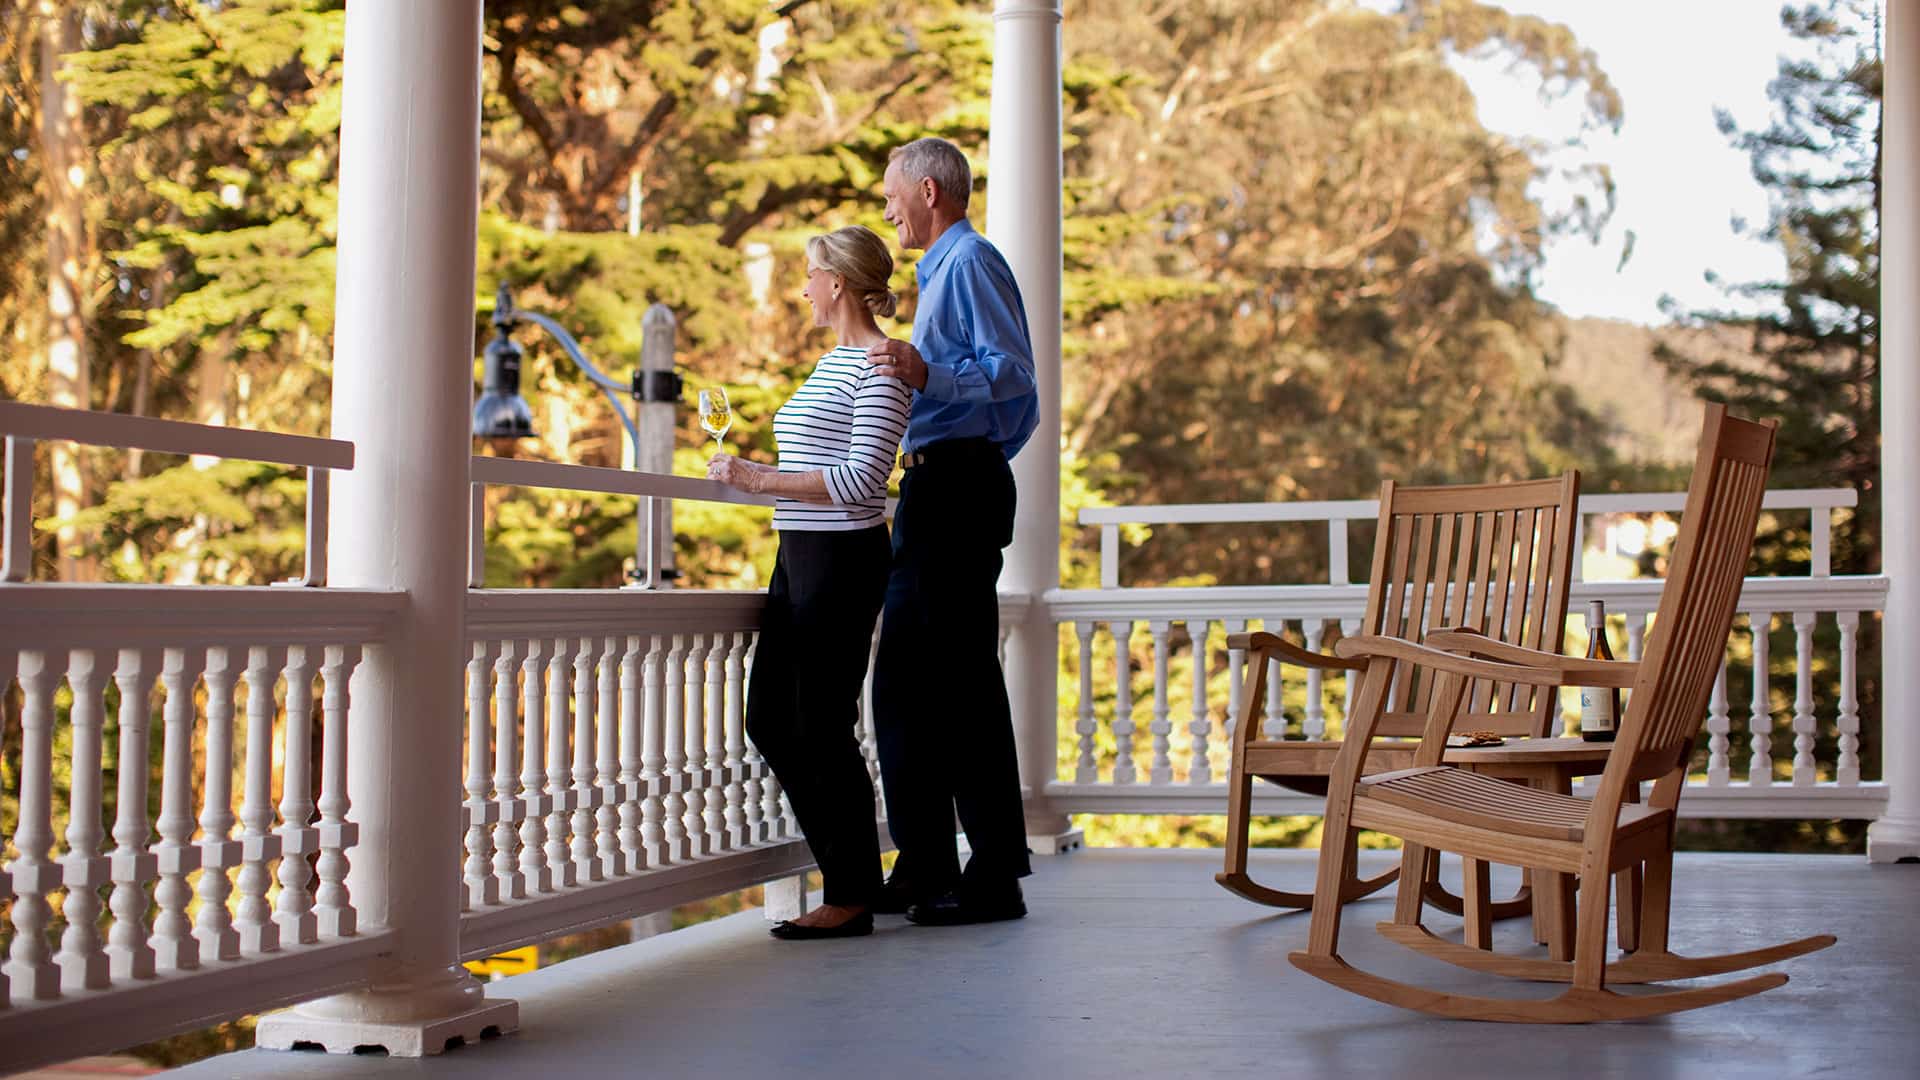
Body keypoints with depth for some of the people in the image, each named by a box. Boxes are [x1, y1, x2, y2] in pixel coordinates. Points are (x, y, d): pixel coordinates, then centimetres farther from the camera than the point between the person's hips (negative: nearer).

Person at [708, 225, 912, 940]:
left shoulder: (878, 367, -12)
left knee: (821, 726, -5)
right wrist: (753, 474, 16)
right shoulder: (834, 361, 18)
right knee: (771, 721, 10)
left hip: (844, 558, -10)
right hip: (799, 555, 10)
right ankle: (849, 867, 19)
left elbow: (861, 479, -20)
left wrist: (759, 479, -19)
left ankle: (852, 898, 5)